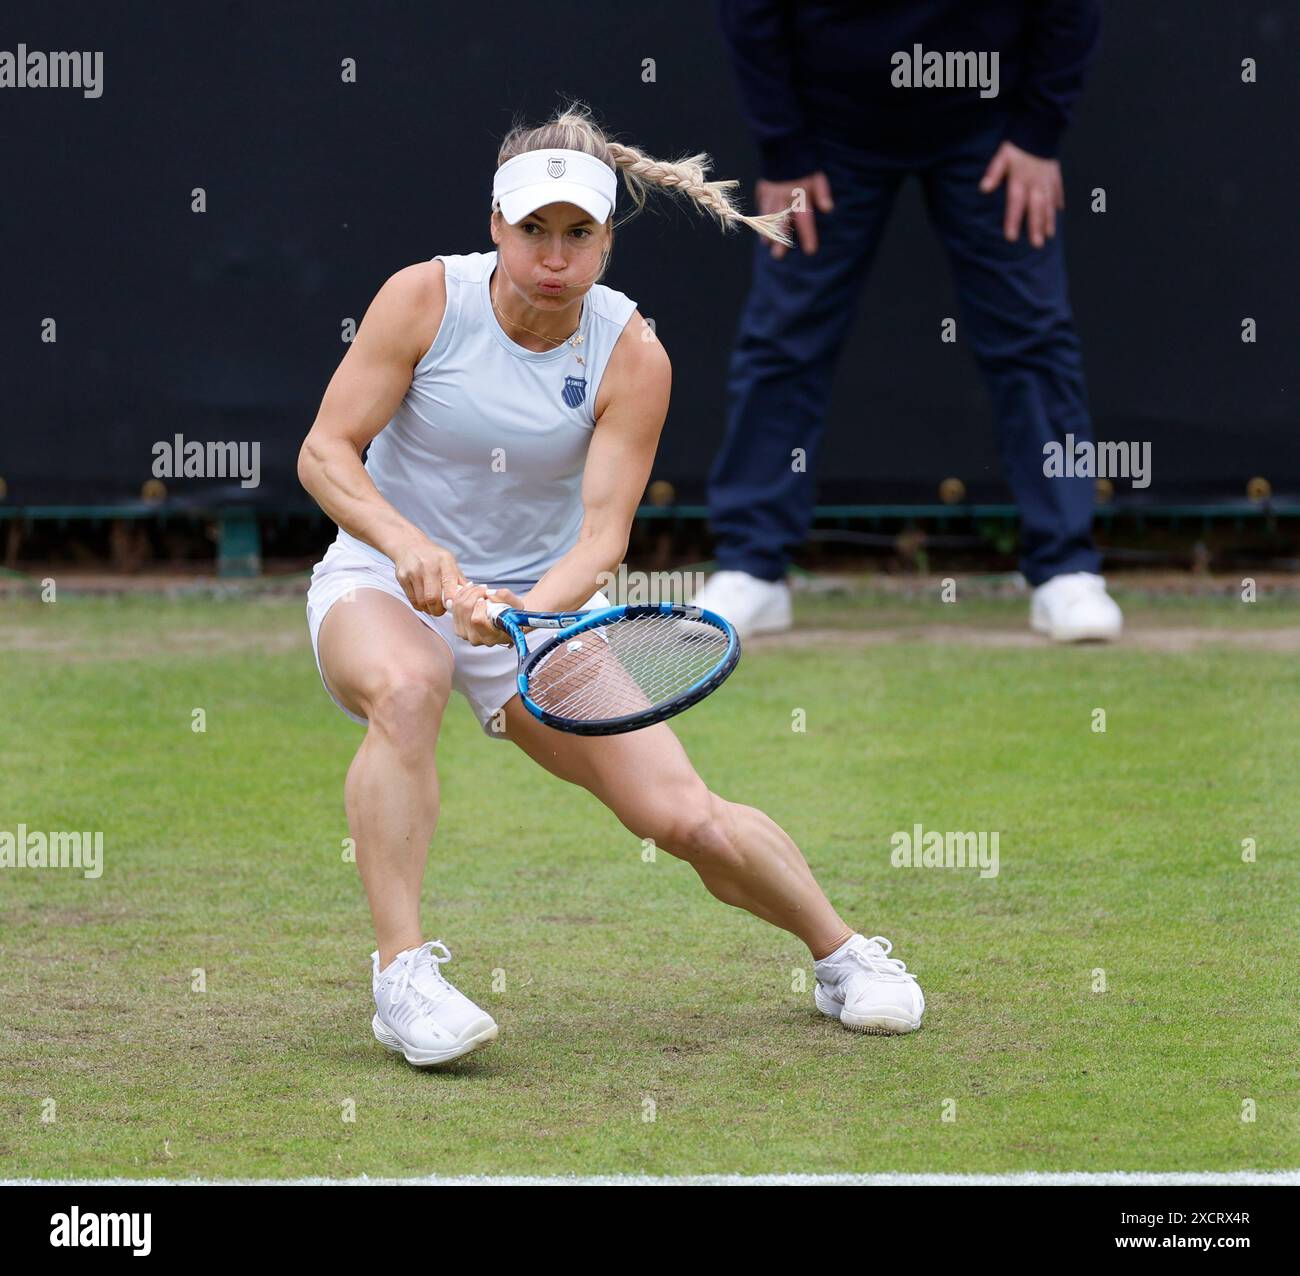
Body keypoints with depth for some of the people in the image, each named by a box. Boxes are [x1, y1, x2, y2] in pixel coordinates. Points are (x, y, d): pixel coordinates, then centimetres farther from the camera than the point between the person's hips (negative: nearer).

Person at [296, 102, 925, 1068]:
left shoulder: (631, 356, -11)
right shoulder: (426, 299, -13)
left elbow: (602, 533, -17)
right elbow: (325, 451, -15)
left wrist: (525, 611, -38)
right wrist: (405, 543, -33)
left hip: (540, 600, 2)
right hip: (382, 586, -2)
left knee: (684, 817, -10)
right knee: (406, 688, -40)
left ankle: (842, 953, 18)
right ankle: (401, 972, -34)